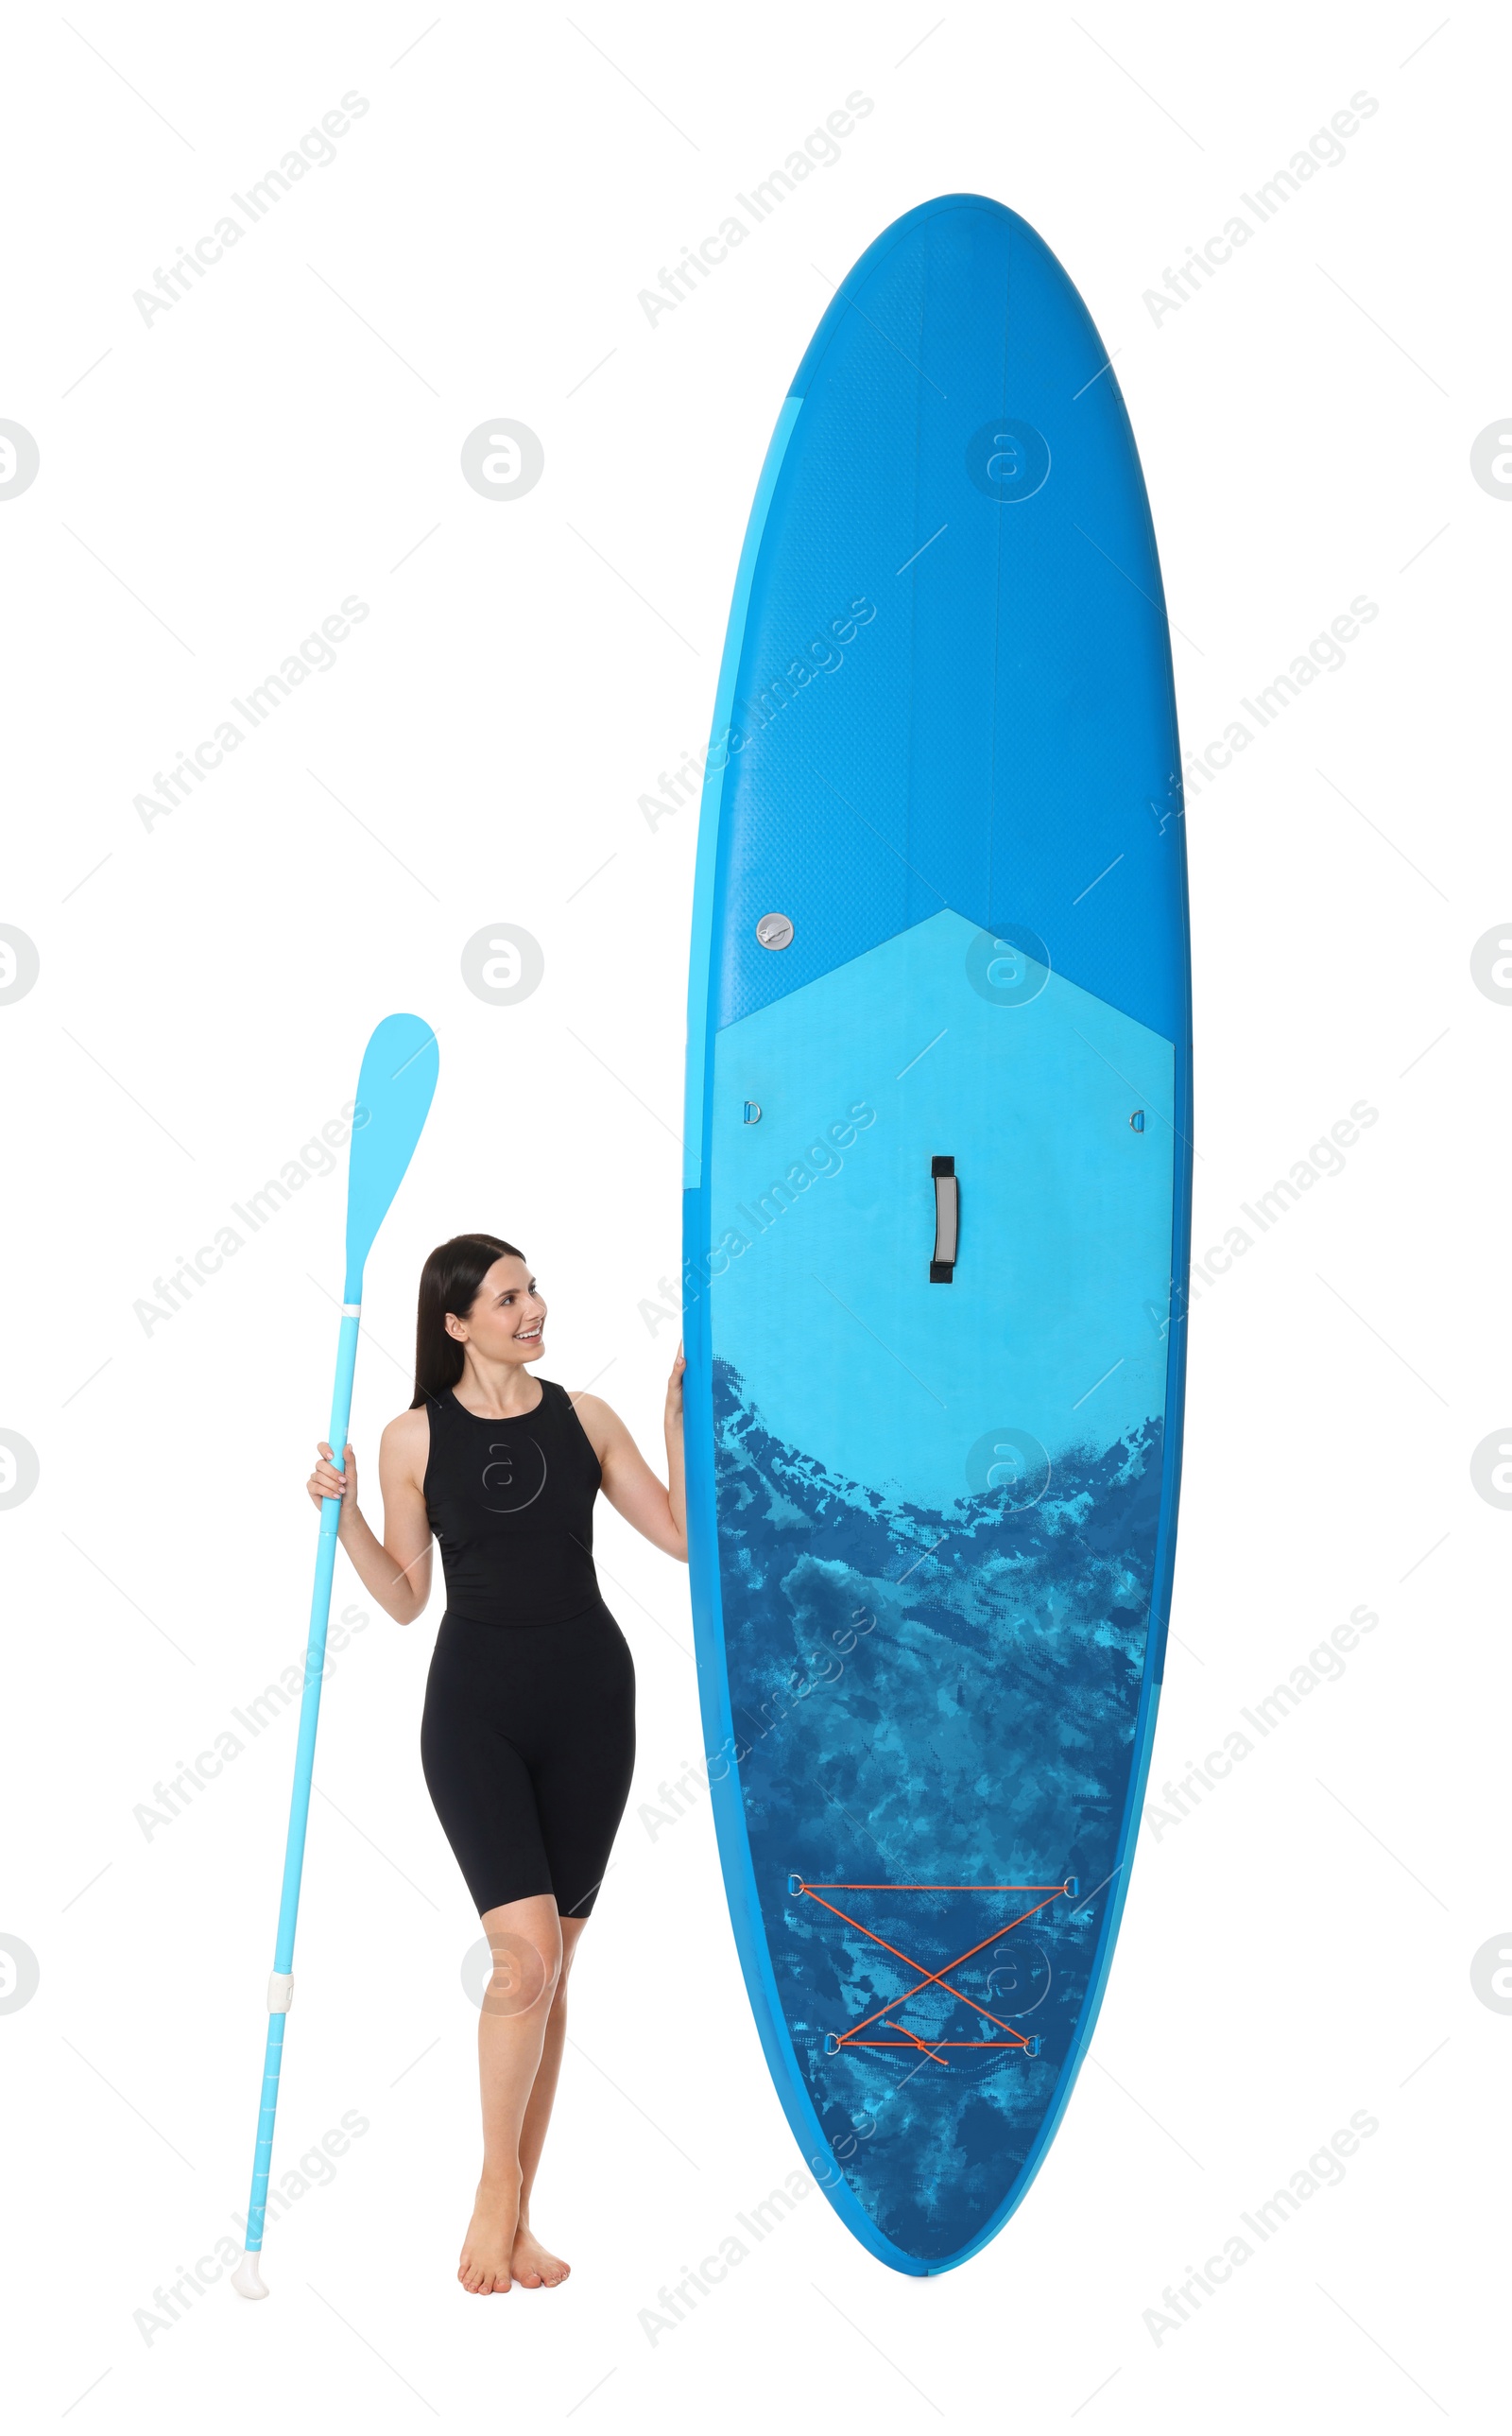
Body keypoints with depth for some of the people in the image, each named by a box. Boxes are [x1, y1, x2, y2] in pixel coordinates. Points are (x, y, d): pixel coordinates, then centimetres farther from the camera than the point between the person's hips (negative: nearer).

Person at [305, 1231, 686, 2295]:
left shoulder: (583, 1417, 4)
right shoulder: (413, 1439, 0)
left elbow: (683, 1533, 2)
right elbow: (407, 1598, 4)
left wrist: (681, 1412, -3)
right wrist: (344, 1515, -9)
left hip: (588, 1696, 2)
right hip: (474, 1701, -2)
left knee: (551, 1967, 8)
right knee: (527, 1951, -16)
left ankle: (518, 2217, 21)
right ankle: (498, 2181, 8)